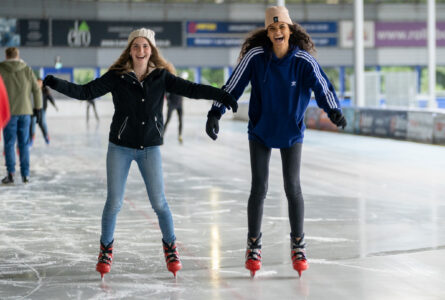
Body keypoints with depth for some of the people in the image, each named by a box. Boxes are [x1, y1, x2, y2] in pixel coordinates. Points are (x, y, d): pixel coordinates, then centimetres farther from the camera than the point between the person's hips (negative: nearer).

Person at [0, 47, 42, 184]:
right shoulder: (27, 70, 4)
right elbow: (36, 90, 3)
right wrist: (38, 107, 11)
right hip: (25, 111, 2)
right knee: (24, 144, 9)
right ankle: (25, 174, 7)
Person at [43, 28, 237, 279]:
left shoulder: (161, 76, -1)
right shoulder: (117, 77, -4)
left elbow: (190, 89, -7)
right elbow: (86, 92, -8)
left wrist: (221, 95, -18)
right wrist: (56, 84, -22)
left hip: (150, 148, 1)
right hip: (120, 147, 0)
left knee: (159, 202, -1)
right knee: (114, 202, 1)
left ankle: (170, 247, 21)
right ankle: (106, 249, 23)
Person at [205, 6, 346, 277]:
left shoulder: (304, 61, -18)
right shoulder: (255, 56, -17)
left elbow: (323, 87, -26)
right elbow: (232, 86, -13)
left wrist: (335, 111, -45)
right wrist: (215, 113, -21)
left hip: (292, 133, 0)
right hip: (260, 131, 0)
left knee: (293, 187, -1)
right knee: (259, 188, -1)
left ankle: (298, 245, 17)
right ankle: (254, 246, 16)